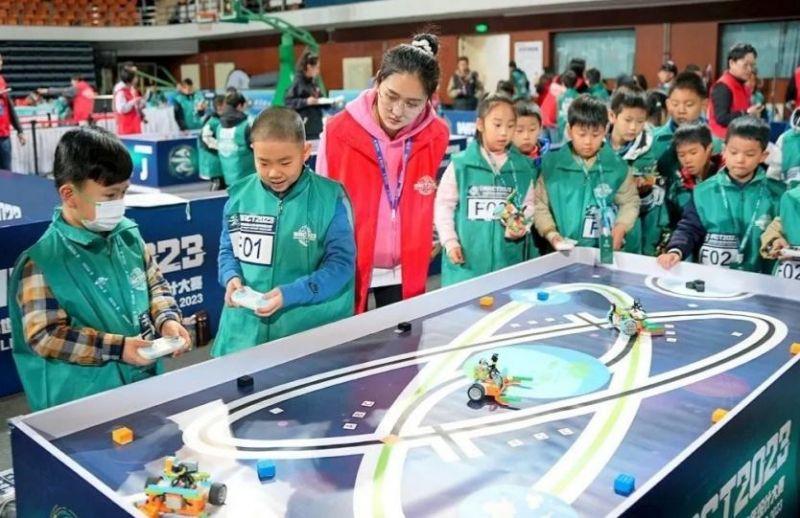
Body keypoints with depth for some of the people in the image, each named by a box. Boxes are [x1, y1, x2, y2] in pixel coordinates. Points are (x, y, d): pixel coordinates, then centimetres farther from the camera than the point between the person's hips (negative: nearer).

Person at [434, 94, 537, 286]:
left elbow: (529, 205, 12)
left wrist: (521, 227, -8)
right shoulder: (460, 165, -3)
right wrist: (450, 242, -5)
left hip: (509, 262, 2)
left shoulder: (523, 168, 4)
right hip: (466, 262, -2)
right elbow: (444, 205, 1)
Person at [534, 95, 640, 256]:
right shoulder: (552, 164, 0)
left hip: (606, 251, 1)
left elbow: (630, 202, 12)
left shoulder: (617, 166, 2)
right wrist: (551, 233, -9)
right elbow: (540, 204, 4)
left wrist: (621, 227, -5)